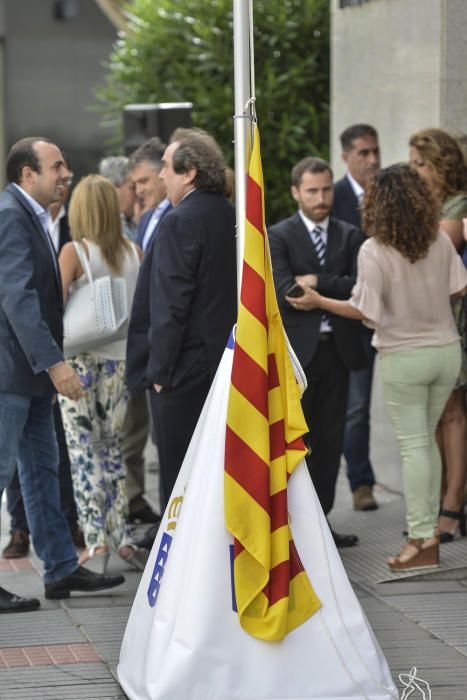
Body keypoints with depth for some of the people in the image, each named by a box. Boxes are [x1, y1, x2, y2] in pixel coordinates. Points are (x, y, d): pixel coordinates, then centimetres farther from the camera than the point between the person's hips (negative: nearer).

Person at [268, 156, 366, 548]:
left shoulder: (349, 236, 10)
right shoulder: (279, 236, -1)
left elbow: (358, 284, -4)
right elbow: (285, 293, -14)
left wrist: (317, 283, -13)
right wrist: (336, 293, -9)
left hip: (338, 349, 4)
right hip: (296, 350, -4)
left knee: (330, 439, 7)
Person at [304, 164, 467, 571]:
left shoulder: (374, 251, -16)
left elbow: (365, 311, -17)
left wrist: (318, 302, -5)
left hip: (404, 357, -5)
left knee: (414, 445, 1)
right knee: (427, 440, 17)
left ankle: (422, 540, 2)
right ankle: (429, 526, 20)